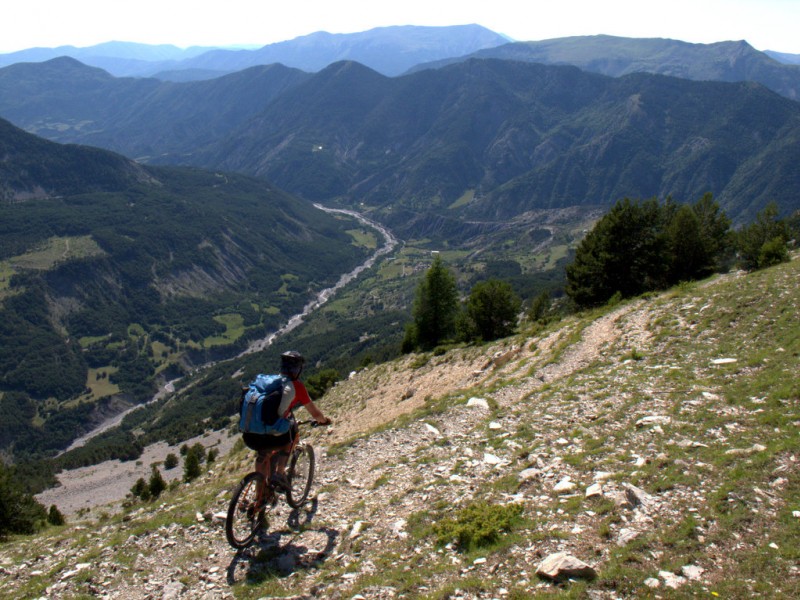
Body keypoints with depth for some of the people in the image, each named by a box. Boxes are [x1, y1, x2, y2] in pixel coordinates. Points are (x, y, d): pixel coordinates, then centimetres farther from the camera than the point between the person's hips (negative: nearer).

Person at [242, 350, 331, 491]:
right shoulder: (296, 386, 6)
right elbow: (315, 414, 13)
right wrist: (324, 420, 35)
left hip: (248, 436, 5)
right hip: (269, 436, -5)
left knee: (263, 454, 34)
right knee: (292, 429, 25)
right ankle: (279, 474, 15)